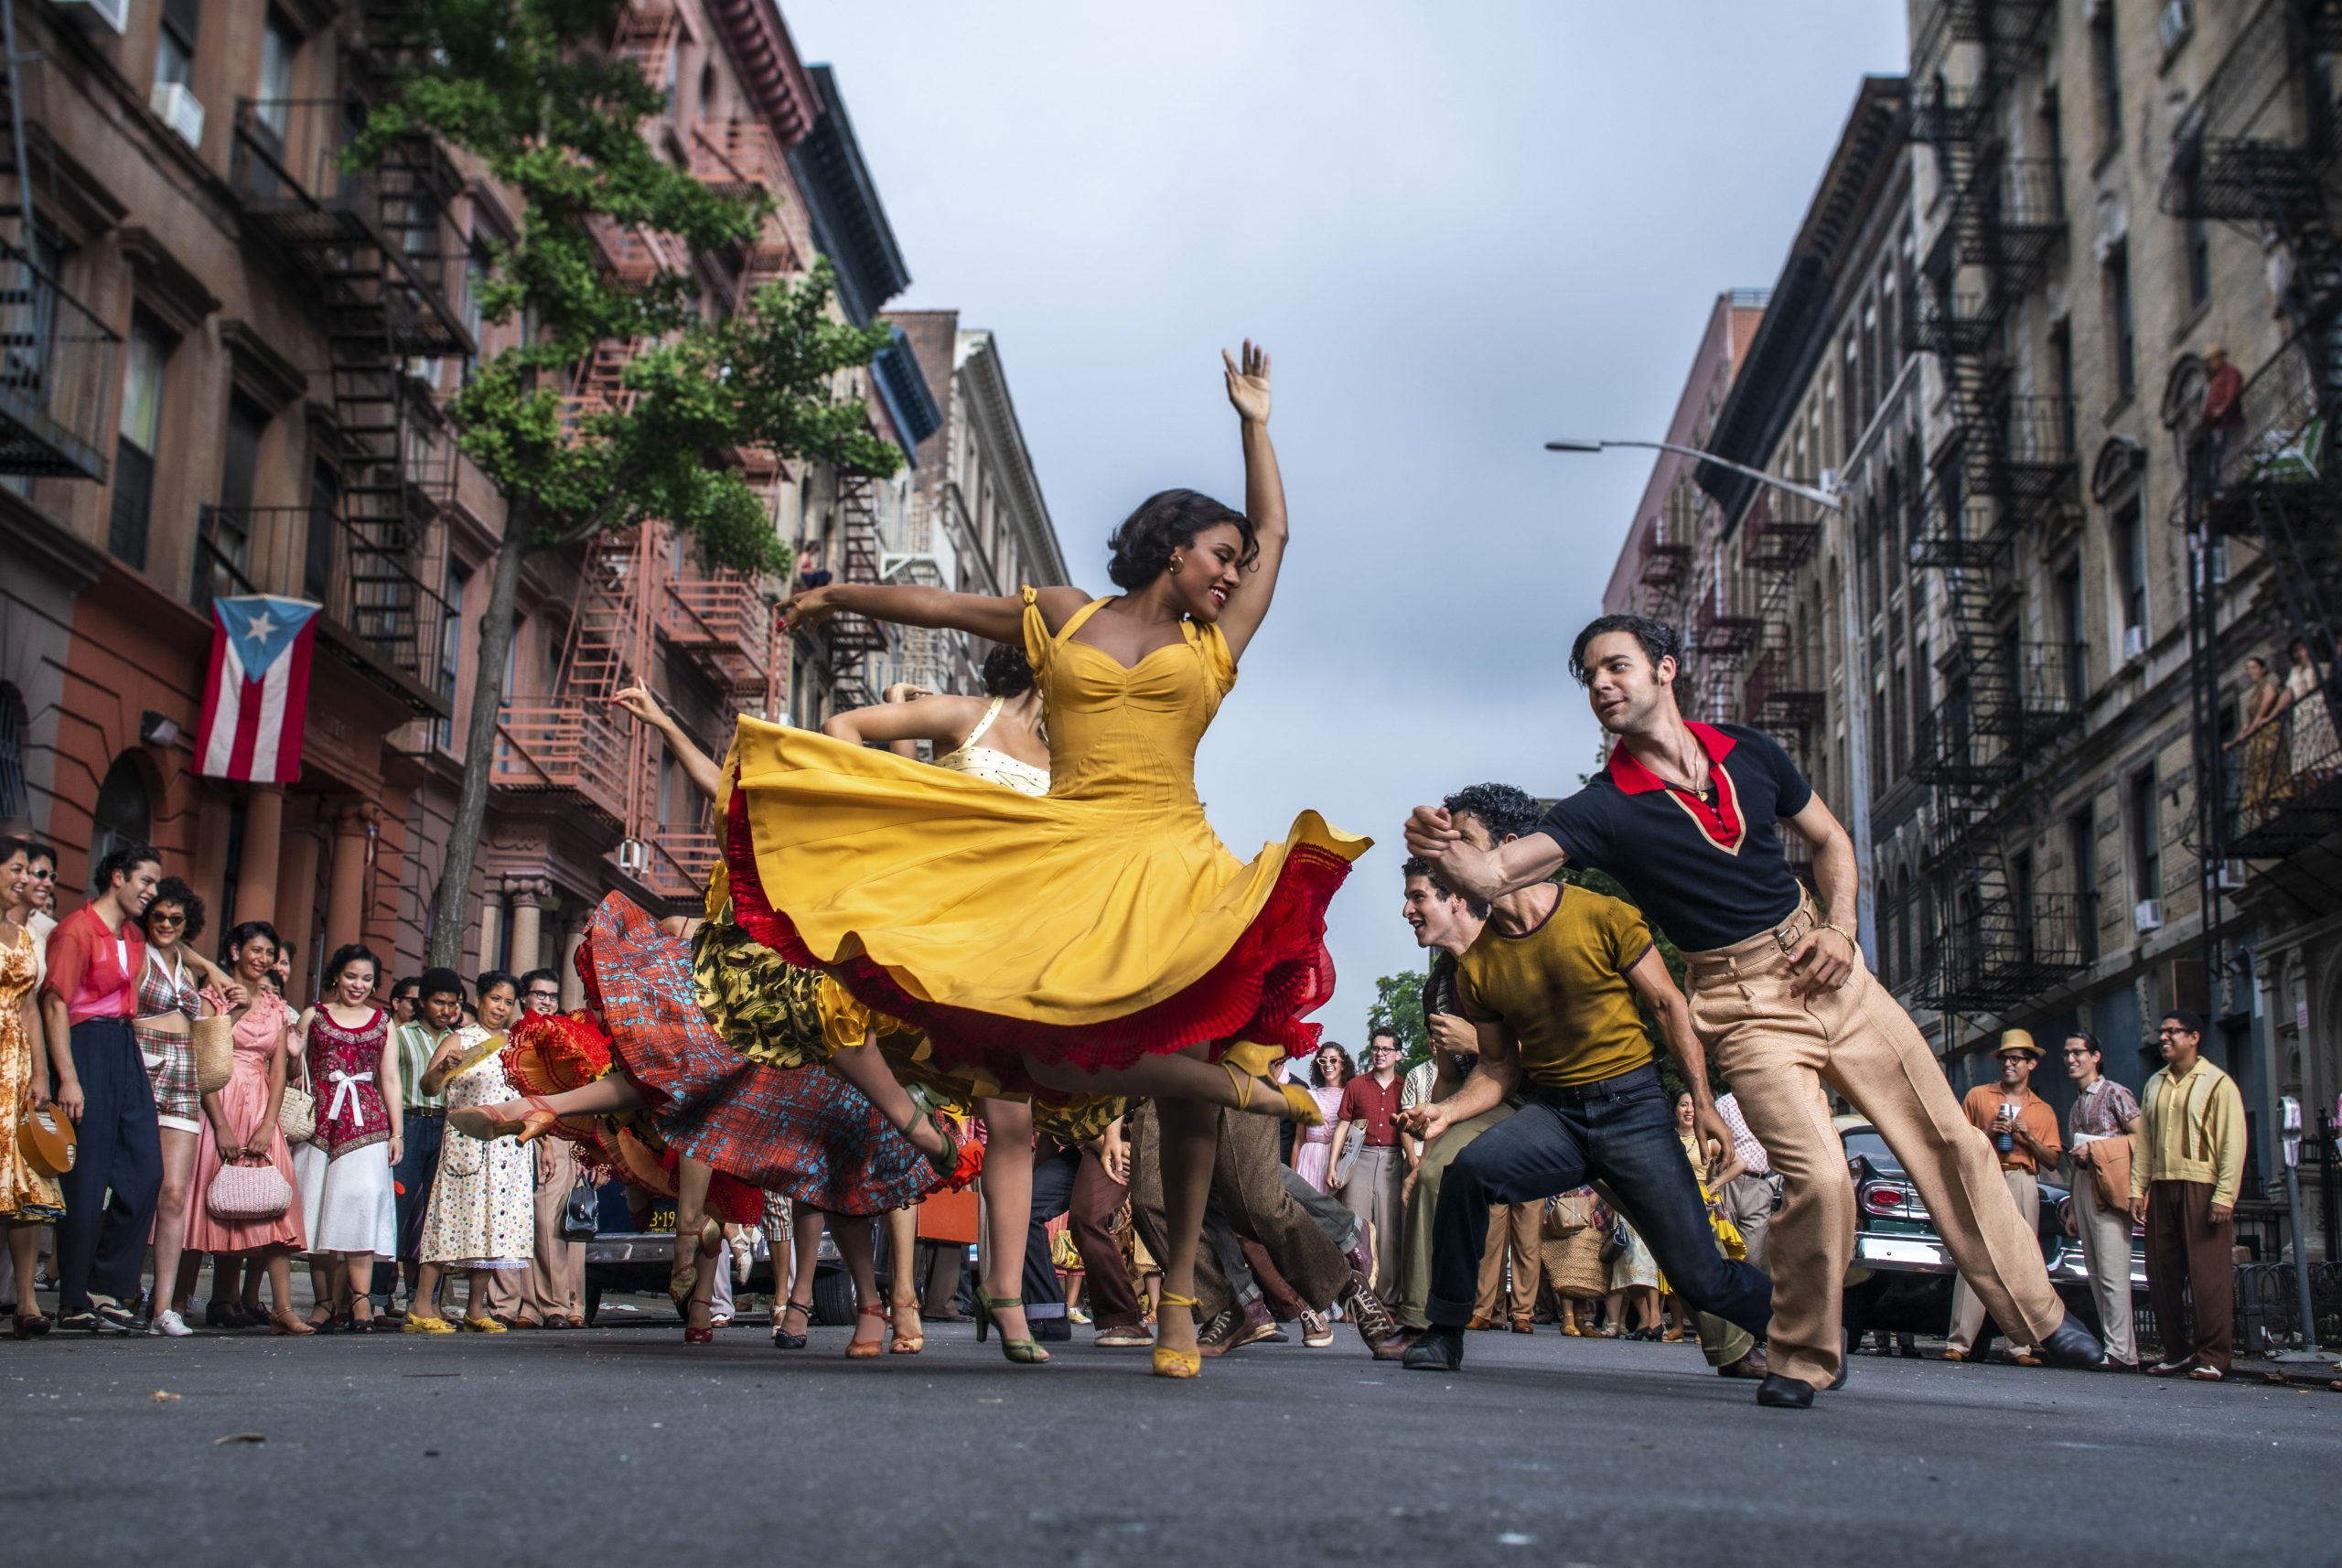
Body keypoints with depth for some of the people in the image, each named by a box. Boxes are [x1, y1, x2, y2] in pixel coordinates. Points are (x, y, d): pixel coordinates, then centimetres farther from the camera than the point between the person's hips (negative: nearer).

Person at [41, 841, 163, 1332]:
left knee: (145, 1170, 2)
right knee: (86, 1180, -5)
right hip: (86, 1050, -8)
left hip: (127, 1052, 8)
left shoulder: (134, 937, 17)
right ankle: (75, 1302, 4)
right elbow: (54, 1004, -13)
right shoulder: (77, 929, -8)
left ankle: (105, 1287, 11)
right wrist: (67, 1078, -18)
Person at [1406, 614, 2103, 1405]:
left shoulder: (1750, 753, 1)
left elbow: (1831, 841, 15)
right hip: (1745, 1005, -4)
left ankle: (2037, 1312, 24)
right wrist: (1443, 848, -46)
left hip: (1826, 972, 4)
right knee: (1818, 1176, -20)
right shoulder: (1605, 807, -10)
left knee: (1948, 1141, 7)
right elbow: (1496, 871, -25)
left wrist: (1840, 927, -2)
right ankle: (1803, 1358, 3)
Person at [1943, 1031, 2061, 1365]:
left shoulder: (2044, 1111, 21)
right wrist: (1986, 1133, -3)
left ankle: (2019, 1346, -2)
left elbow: (2053, 1160, 14)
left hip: (2024, 1184, 2)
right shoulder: (1978, 1096, 16)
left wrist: (2029, 1139, -2)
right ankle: (1959, 1341, -16)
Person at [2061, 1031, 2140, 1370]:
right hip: (2082, 1187, 8)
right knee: (2096, 1274, 4)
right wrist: (2073, 1211, 21)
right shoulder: (2076, 1104, 22)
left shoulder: (2114, 1094, -1)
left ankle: (2121, 1352, -13)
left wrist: (2096, 1148, -13)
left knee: (2113, 1274, -12)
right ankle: (2111, 1344, 6)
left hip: (2107, 1188, -8)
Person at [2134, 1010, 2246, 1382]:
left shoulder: (2217, 1083, -2)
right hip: (2161, 1187, 6)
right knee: (2162, 1274, 5)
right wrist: (2137, 1188, 8)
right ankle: (2177, 1352, 13)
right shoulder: (2155, 1085, 17)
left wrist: (2224, 1195, -14)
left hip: (2202, 1187, -6)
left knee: (2208, 1274, -6)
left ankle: (2213, 1357, -1)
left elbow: (2233, 1142, -7)